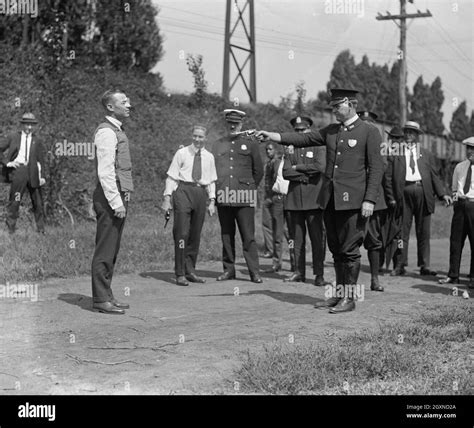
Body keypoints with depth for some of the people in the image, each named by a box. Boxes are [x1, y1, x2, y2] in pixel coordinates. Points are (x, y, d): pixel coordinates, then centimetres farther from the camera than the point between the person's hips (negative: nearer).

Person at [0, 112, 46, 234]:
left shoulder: (37, 141, 11)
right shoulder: (13, 137, 8)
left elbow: (41, 159, 11)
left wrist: (41, 175, 3)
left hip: (33, 172, 2)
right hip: (18, 170, -2)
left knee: (38, 202, 7)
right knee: (14, 200, -4)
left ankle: (41, 228, 17)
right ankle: (11, 227, 5)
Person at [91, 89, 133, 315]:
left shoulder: (118, 131, 18)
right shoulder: (106, 132, -12)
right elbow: (105, 172, -18)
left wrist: (123, 199, 16)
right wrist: (116, 202, -20)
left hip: (119, 197, 10)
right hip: (109, 198, -10)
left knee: (112, 251, 13)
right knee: (105, 251, -5)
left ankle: (106, 296, 20)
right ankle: (101, 300, 0)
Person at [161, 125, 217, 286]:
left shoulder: (209, 157, 12)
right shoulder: (182, 153, 2)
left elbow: (211, 181, 15)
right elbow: (171, 177, 1)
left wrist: (212, 201, 7)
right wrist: (167, 198, -6)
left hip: (201, 193, 4)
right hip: (183, 190, -4)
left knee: (195, 235, 8)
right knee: (182, 232, -9)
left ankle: (190, 271, 18)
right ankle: (180, 274, -4)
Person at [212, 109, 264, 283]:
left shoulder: (250, 142, 7)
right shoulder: (218, 144, 15)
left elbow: (259, 170, 10)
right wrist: (217, 190, 8)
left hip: (244, 198, -3)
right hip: (223, 196, 3)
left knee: (248, 235, -5)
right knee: (226, 235, 6)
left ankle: (254, 271, -1)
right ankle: (229, 269, 14)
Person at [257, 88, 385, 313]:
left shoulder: (369, 132, -3)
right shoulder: (330, 131, 15)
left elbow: (376, 168, -7)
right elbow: (304, 138, 9)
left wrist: (369, 200, -14)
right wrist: (272, 136, -3)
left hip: (352, 201, -6)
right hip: (330, 200, 6)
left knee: (350, 250, -3)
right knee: (336, 249, 12)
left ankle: (349, 298, 5)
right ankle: (339, 293, 21)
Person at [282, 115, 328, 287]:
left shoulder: (319, 147, 5)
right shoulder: (291, 149, 15)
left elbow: (320, 166, -13)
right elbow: (286, 173, 2)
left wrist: (298, 167, -6)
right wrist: (306, 174, -8)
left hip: (313, 199, -3)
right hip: (294, 198, 3)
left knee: (317, 237, -6)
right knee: (297, 237, 4)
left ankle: (319, 274, -3)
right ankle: (299, 272, 10)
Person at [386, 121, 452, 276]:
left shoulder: (426, 155, 16)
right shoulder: (396, 154, 10)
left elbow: (434, 176, 12)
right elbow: (389, 177, 5)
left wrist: (443, 194, 0)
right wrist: (391, 197, -5)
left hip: (423, 193, 2)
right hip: (404, 192, -2)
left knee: (424, 232, 4)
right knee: (402, 231, -1)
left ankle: (424, 266, 8)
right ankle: (400, 265, 4)